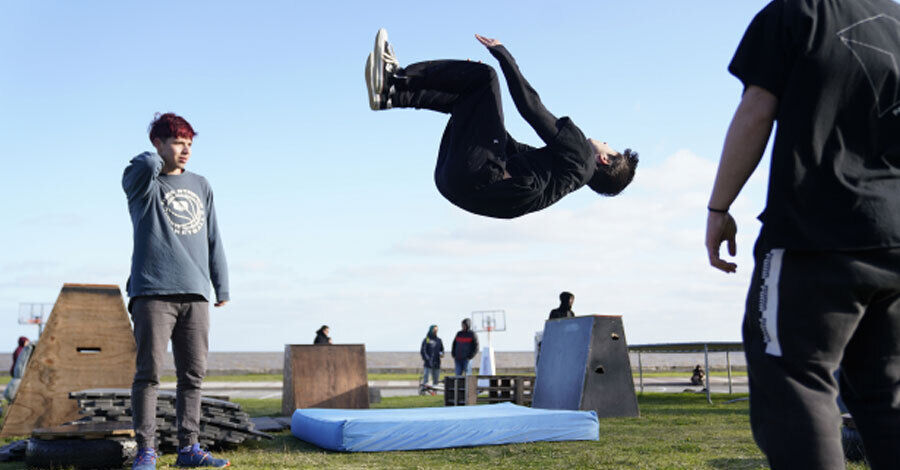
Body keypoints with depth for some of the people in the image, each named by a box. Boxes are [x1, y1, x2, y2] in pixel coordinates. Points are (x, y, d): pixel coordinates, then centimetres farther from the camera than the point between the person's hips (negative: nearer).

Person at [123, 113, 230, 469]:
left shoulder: (201, 186, 18)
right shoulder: (141, 181, 4)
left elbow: (213, 240, 20)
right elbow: (146, 165, -22)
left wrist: (221, 286, 17)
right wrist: (155, 160, 3)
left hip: (195, 293, 5)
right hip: (153, 292, -4)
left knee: (193, 374, 6)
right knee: (149, 372, -5)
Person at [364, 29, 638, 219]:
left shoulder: (579, 151, 2)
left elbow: (533, 108, -3)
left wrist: (503, 54, 4)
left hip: (476, 174, -8)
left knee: (484, 75, -2)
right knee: (471, 95, 25)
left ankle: (398, 76, 1)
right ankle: (391, 95, 5)